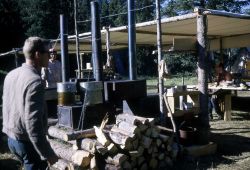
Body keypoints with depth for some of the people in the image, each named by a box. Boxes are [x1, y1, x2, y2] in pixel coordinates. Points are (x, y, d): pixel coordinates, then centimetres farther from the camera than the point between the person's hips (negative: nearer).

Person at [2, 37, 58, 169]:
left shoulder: (11, 75, 4)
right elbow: (33, 123, -27)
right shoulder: (34, 81, -23)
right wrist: (47, 153, -22)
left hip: (11, 138, 9)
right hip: (27, 142, -9)